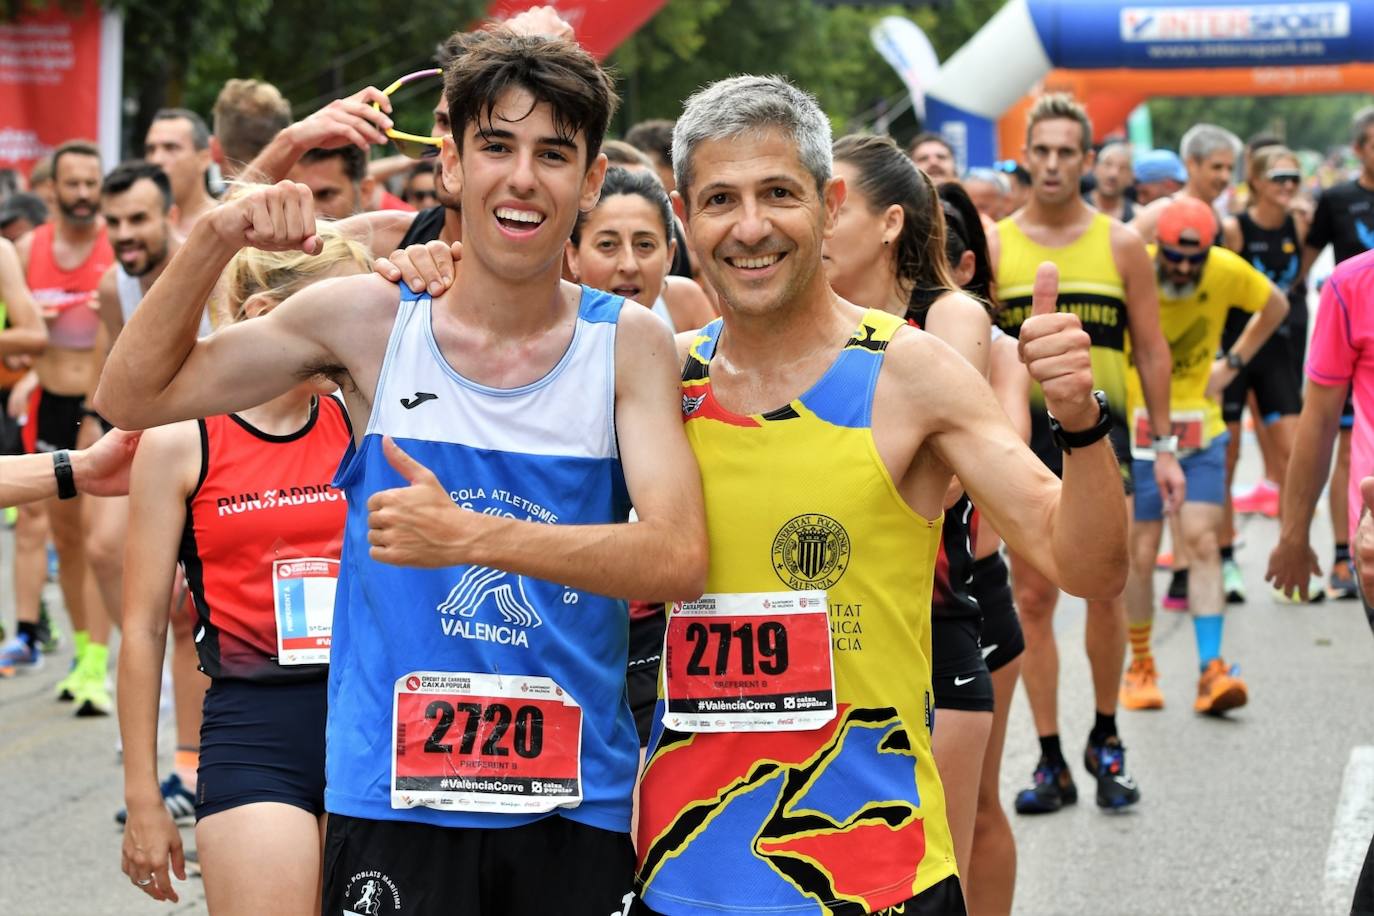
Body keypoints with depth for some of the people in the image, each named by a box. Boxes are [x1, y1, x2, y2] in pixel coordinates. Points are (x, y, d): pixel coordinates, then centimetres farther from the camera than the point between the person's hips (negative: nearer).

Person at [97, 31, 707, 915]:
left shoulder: (629, 343, -1)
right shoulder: (370, 320, 0)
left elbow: (678, 559, -14)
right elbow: (134, 395, 6)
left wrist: (471, 535, -24)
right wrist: (213, 240, -8)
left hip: (579, 808, 0)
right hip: (394, 800, 0)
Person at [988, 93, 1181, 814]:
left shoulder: (1120, 245, 5)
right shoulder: (993, 245, 4)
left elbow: (1152, 349, 8)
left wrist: (1164, 445, 4)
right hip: (1021, 429, 0)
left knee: (1104, 588, -3)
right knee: (1033, 598, 1)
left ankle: (1105, 739, 16)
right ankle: (1050, 761, 7)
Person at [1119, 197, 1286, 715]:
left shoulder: (1228, 271, -8)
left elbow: (1275, 305, 14)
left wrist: (1233, 363, 7)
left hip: (1200, 428, 2)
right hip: (1136, 430, -1)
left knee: (1202, 541, -9)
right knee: (1140, 552, -1)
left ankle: (1211, 672, -12)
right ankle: (1140, 666, 18)